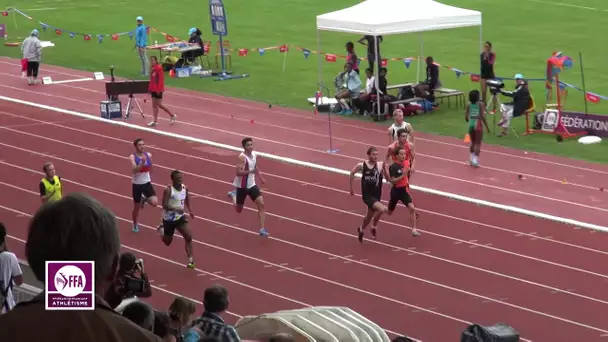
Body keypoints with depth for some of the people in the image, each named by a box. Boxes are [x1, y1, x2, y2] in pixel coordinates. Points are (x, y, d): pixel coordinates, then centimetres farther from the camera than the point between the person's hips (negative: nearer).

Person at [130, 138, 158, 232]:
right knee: (136, 207, 10)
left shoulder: (148, 155, -2)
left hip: (147, 183, 3)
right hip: (137, 185, -3)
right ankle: (135, 225, 35)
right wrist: (142, 162, -37)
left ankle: (144, 199, 18)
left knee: (154, 202, -17)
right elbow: (134, 170, -27)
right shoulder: (132, 157, -14)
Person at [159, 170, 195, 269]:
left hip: (180, 217, 4)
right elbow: (164, 205, -28)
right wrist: (176, 209, -40)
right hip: (169, 219, -4)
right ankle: (162, 229, 48)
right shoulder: (168, 190, -21)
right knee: (167, 242, 14)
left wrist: (189, 210, 12)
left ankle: (190, 261, -12)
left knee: (188, 237, -15)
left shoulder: (185, 188, -4)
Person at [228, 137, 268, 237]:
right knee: (238, 210, 13)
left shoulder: (254, 154, 0)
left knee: (261, 204, -11)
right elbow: (239, 173, -31)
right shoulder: (242, 157, -24)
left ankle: (262, 229, -10)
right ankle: (233, 195, 45)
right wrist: (251, 171, -43)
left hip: (252, 184, 6)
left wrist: (260, 178, 19)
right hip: (242, 186, -5)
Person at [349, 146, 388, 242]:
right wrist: (352, 188, 14)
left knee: (370, 215, 20)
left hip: (377, 195, 3)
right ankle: (374, 227, -2)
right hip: (367, 195, -3)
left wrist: (384, 169, -25)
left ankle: (361, 230, 50)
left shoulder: (380, 165, -8)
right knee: (382, 209, -27)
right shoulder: (361, 165, -10)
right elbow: (352, 173, 9)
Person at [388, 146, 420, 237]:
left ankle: (414, 229, -12)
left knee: (412, 208, -17)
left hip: (404, 190, 4)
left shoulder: (406, 163, -4)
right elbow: (392, 181, -25)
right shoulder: (393, 167, -22)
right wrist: (402, 176, -32)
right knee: (389, 212, 15)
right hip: (396, 191, -4)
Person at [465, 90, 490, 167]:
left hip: (470, 124, 4)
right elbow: (482, 116, -13)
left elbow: (466, 117, 3)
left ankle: (472, 158, 25)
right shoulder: (481, 104, -7)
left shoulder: (469, 105, 4)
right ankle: (475, 160, -8)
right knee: (478, 143, 0)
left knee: (473, 142, 20)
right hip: (478, 125, -4)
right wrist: (487, 126, -5)